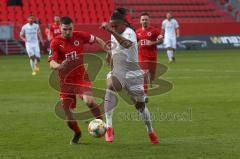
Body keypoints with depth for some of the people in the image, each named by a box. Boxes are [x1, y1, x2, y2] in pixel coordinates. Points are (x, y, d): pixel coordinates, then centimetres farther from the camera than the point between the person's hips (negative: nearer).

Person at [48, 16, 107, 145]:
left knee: (88, 100, -29)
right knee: (67, 112, -1)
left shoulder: (80, 36, -5)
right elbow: (51, 63, -20)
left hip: (81, 76, -1)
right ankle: (77, 133, 29)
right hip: (66, 80, 1)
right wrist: (59, 66, -42)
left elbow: (98, 40, 12)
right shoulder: (55, 42, -10)